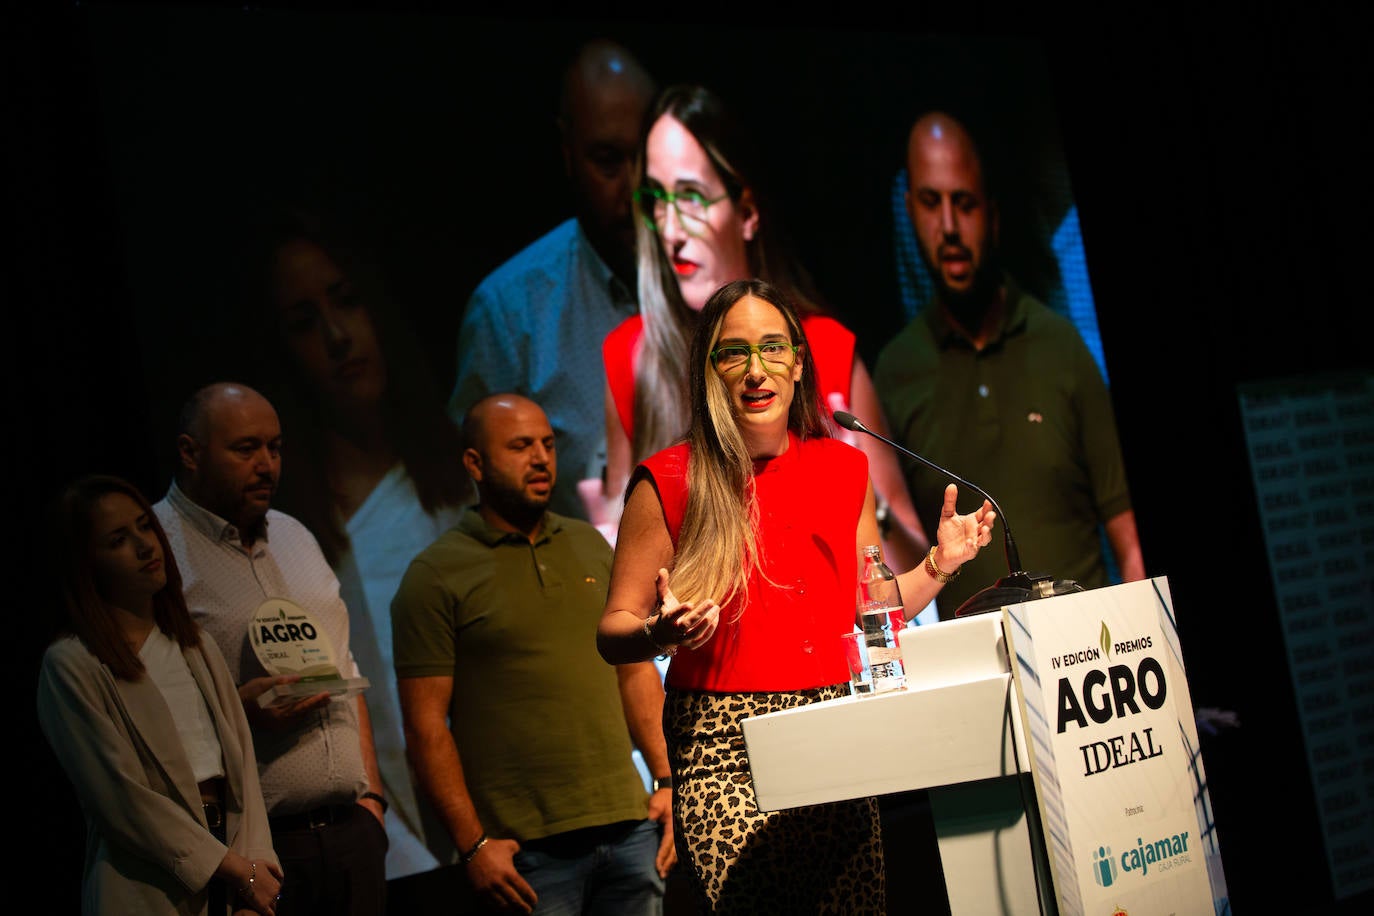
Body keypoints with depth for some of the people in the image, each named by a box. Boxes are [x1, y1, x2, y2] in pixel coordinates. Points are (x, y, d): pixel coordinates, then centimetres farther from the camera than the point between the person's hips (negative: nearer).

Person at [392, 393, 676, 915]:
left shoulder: (591, 547, 13)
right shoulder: (435, 576, -3)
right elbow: (426, 724, -7)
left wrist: (666, 780, 7)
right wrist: (473, 844, -12)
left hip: (631, 827, 5)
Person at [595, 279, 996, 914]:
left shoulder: (844, 469, 11)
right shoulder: (669, 482, -2)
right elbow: (613, 633, 2)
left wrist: (938, 564, 6)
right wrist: (661, 633, -19)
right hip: (722, 747, -4)